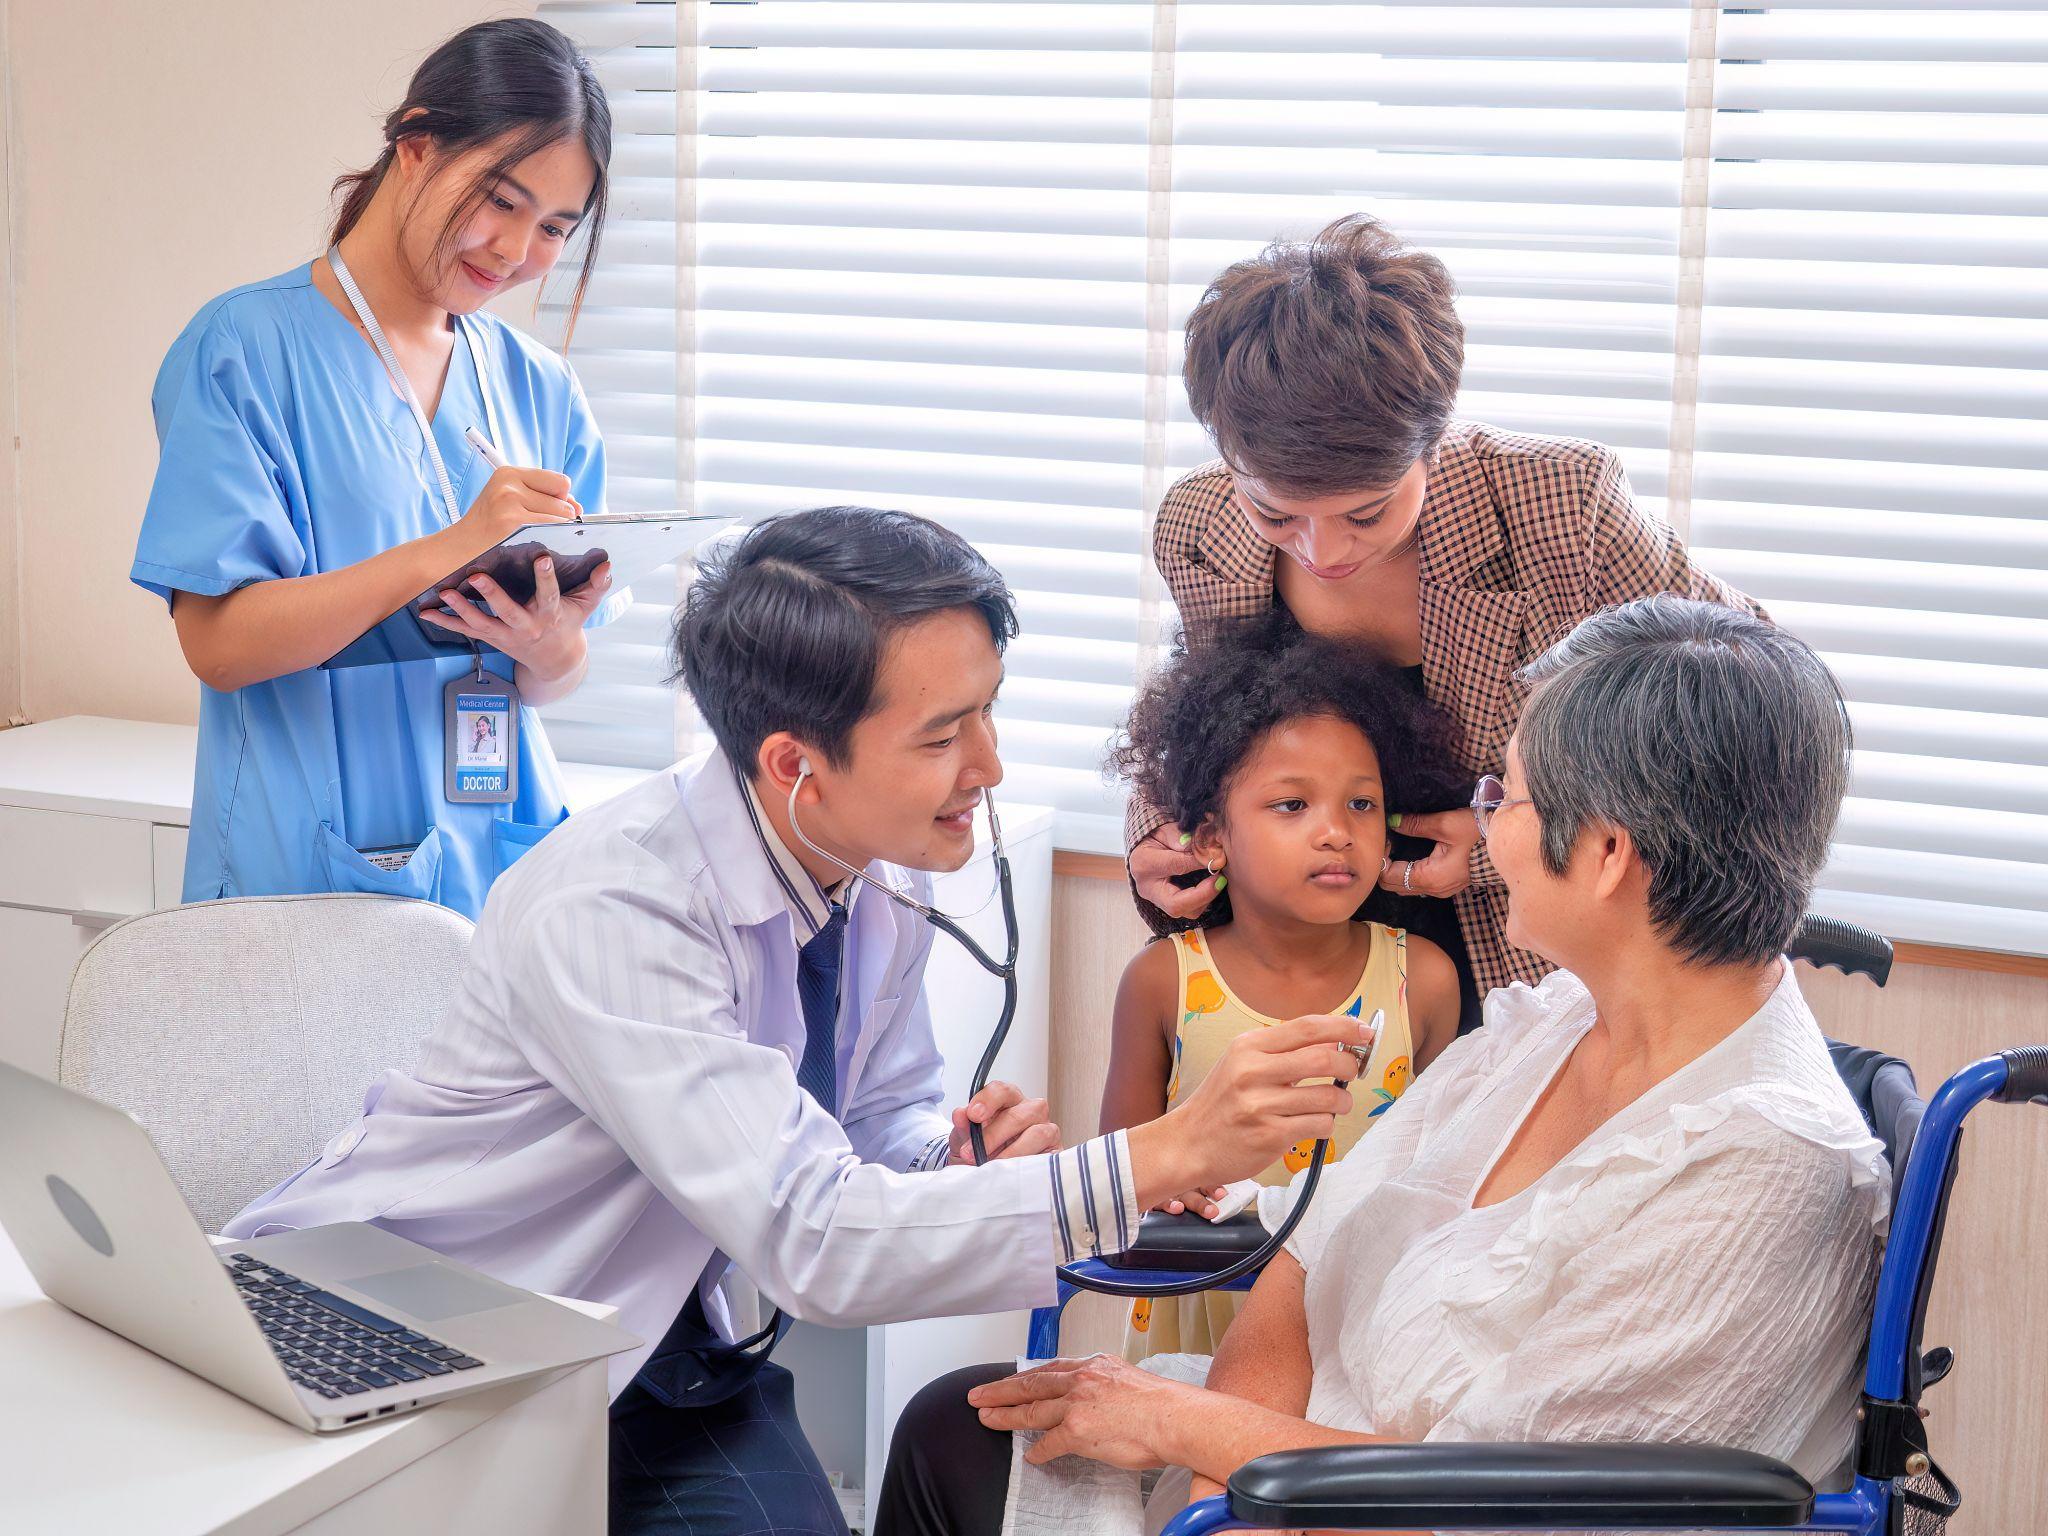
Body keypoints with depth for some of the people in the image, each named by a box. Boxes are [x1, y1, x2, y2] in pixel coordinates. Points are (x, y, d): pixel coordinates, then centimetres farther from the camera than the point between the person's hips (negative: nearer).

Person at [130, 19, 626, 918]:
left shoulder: (539, 390, 10)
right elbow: (216, 641, -14)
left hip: (499, 868, 5)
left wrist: (551, 651, -13)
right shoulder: (243, 348, -6)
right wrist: (449, 550, -23)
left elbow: (555, 678, 11)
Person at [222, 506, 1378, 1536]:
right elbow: (812, 1240, -36)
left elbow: (879, 1122, 9)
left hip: (644, 1340, 6)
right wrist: (1164, 1158, -41)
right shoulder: (604, 916, -30)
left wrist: (955, 1160, -16)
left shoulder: (884, 881, -7)